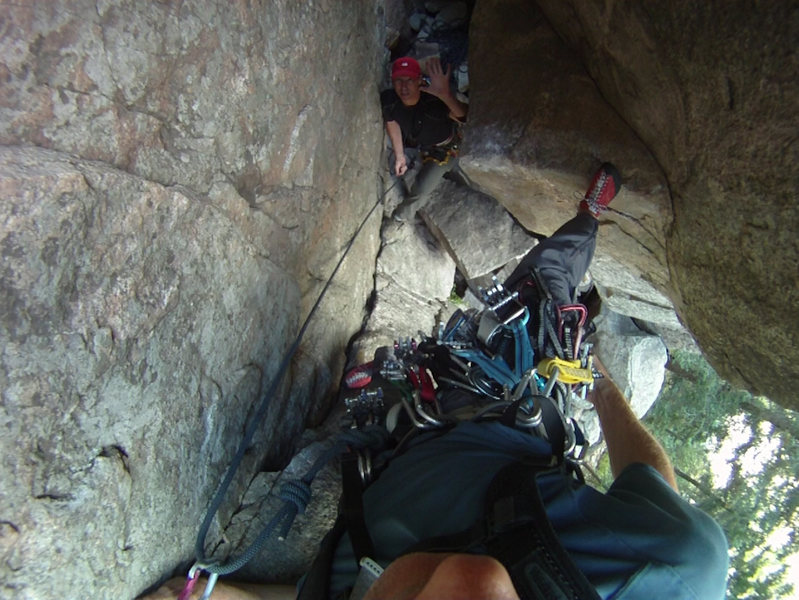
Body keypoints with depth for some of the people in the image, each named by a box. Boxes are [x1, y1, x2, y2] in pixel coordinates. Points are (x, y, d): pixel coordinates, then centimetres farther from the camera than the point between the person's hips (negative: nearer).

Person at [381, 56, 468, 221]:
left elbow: (468, 118, -59)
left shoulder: (434, 101, -45)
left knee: (422, 188, -4)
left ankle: (405, 214, 30)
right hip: (412, 140, 4)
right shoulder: (388, 100, -31)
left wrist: (446, 95, -76)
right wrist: (399, 156, -3)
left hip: (443, 147, -4)